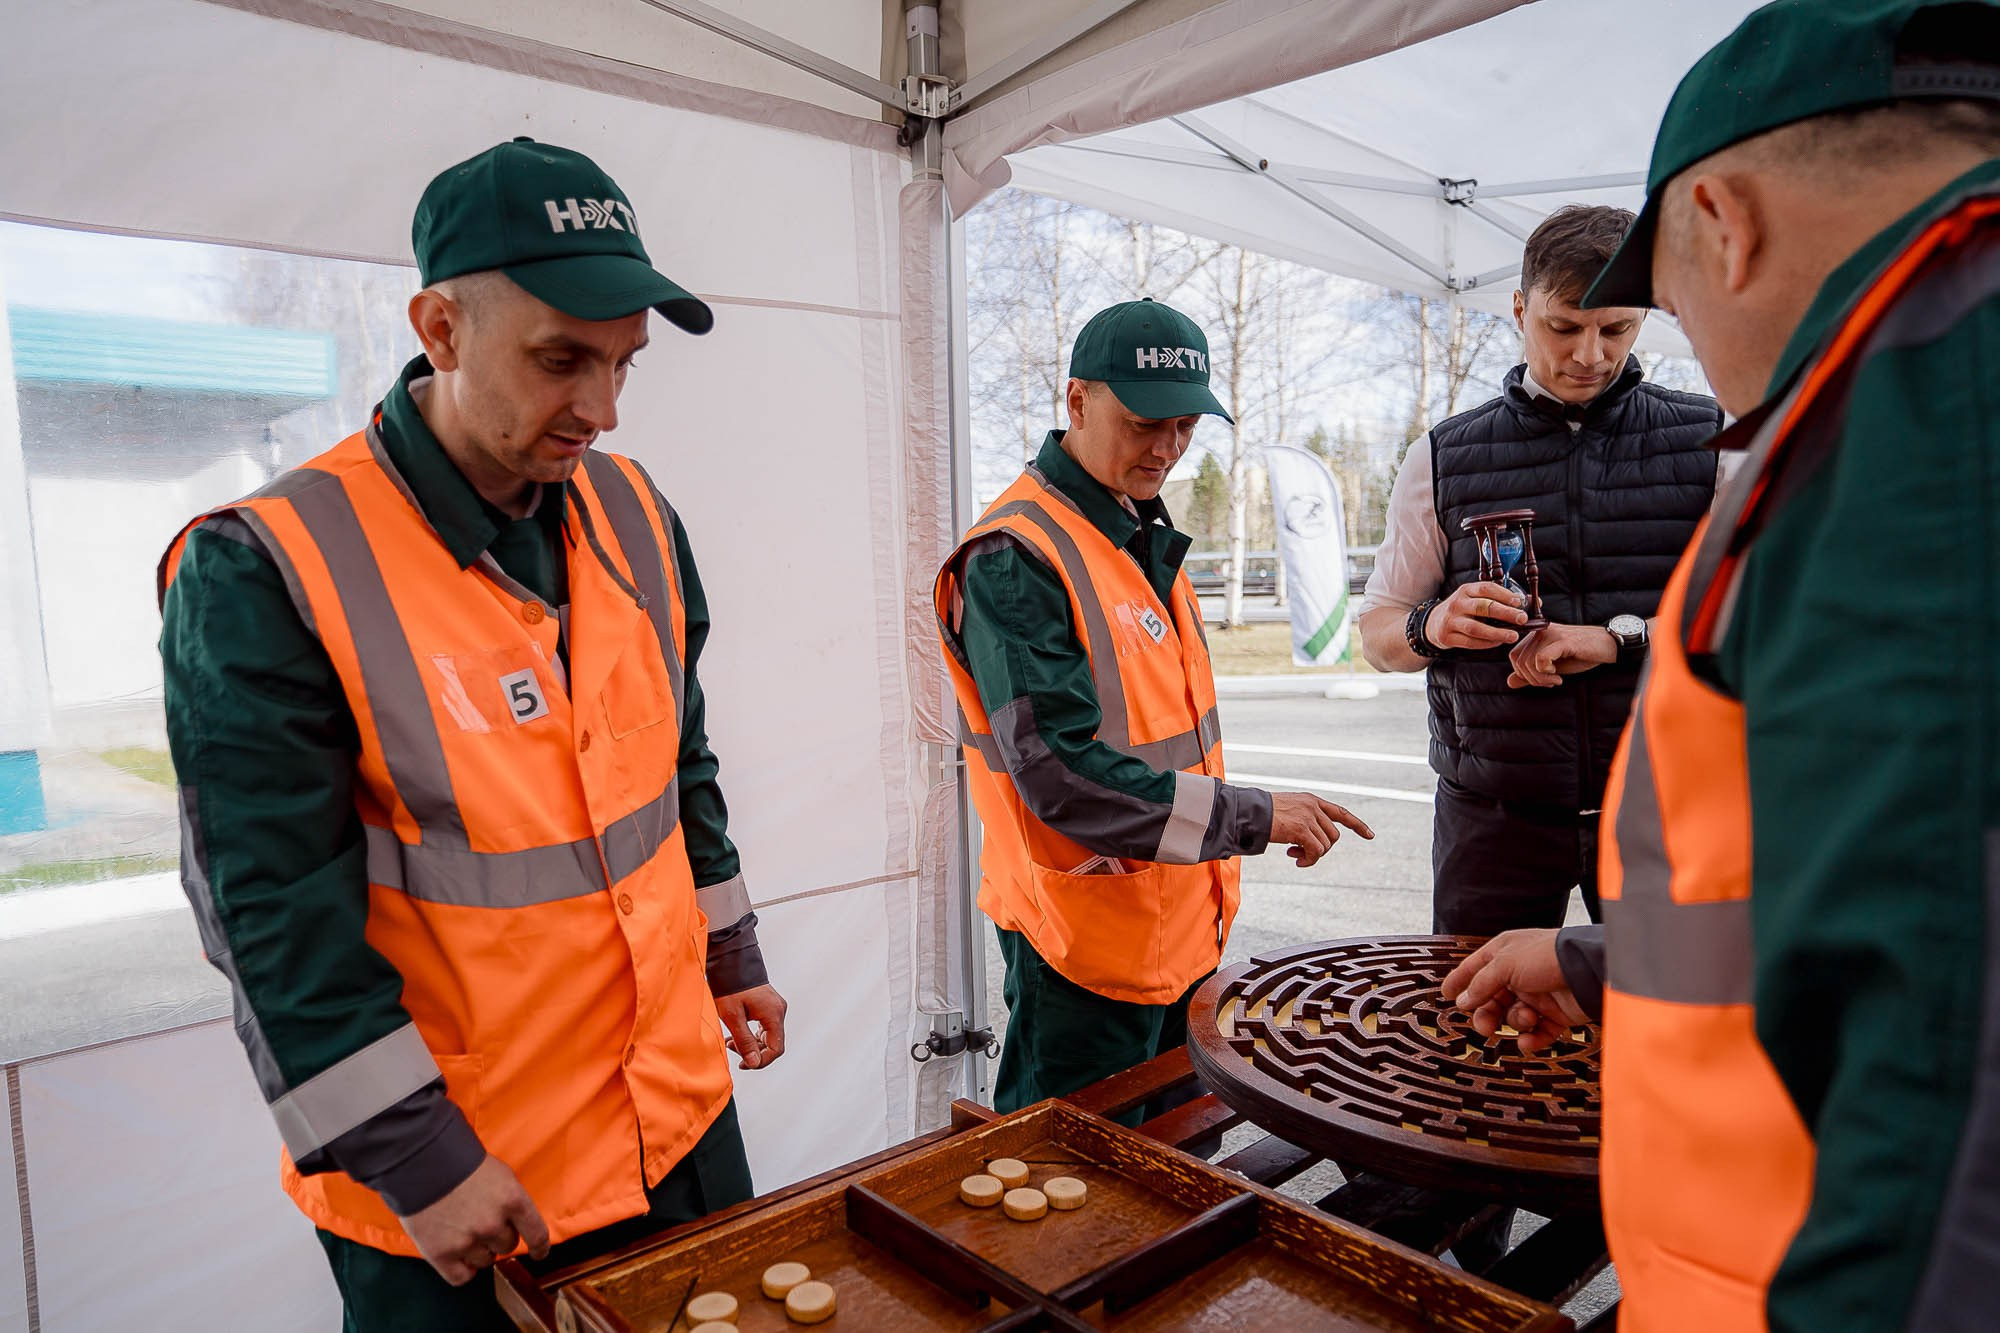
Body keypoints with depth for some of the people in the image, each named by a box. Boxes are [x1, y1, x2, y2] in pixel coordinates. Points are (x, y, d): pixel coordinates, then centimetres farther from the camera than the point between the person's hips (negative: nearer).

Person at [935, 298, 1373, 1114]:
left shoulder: (1146, 533, 10)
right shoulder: (1014, 558, -21)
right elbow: (1061, 775, -27)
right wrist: (1250, 819, -25)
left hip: (1183, 927, 9)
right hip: (1088, 946, -8)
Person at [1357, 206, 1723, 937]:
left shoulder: (1712, 443, 5)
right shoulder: (1442, 458, 6)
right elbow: (1378, 635, 8)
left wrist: (1620, 637, -16)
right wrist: (1432, 628, -14)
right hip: (1494, 814, 0)